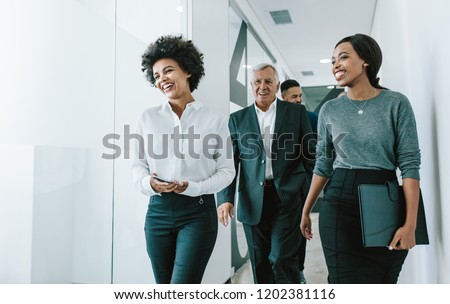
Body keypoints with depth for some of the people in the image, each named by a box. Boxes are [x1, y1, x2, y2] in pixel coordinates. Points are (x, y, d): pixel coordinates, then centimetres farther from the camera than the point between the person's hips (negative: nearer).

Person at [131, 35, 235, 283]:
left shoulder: (214, 121, -1)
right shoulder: (147, 118, 5)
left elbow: (227, 170, 1)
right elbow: (137, 165, 10)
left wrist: (195, 187, -15)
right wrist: (148, 182, -12)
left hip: (198, 212, -3)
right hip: (158, 210, 3)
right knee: (164, 289, 14)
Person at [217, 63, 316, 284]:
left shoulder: (296, 112, 6)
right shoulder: (237, 119, 8)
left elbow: (310, 154, 6)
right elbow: (229, 162, 5)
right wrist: (225, 198, -6)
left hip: (288, 197, -2)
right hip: (253, 202, 2)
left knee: (281, 257, -5)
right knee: (260, 263, 11)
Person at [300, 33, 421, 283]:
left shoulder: (396, 103, -2)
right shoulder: (329, 110, 6)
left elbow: (410, 163, -6)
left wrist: (410, 223, -15)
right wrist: (306, 210, 12)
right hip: (340, 202, 1)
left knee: (382, 280, 9)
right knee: (345, 281, 1)